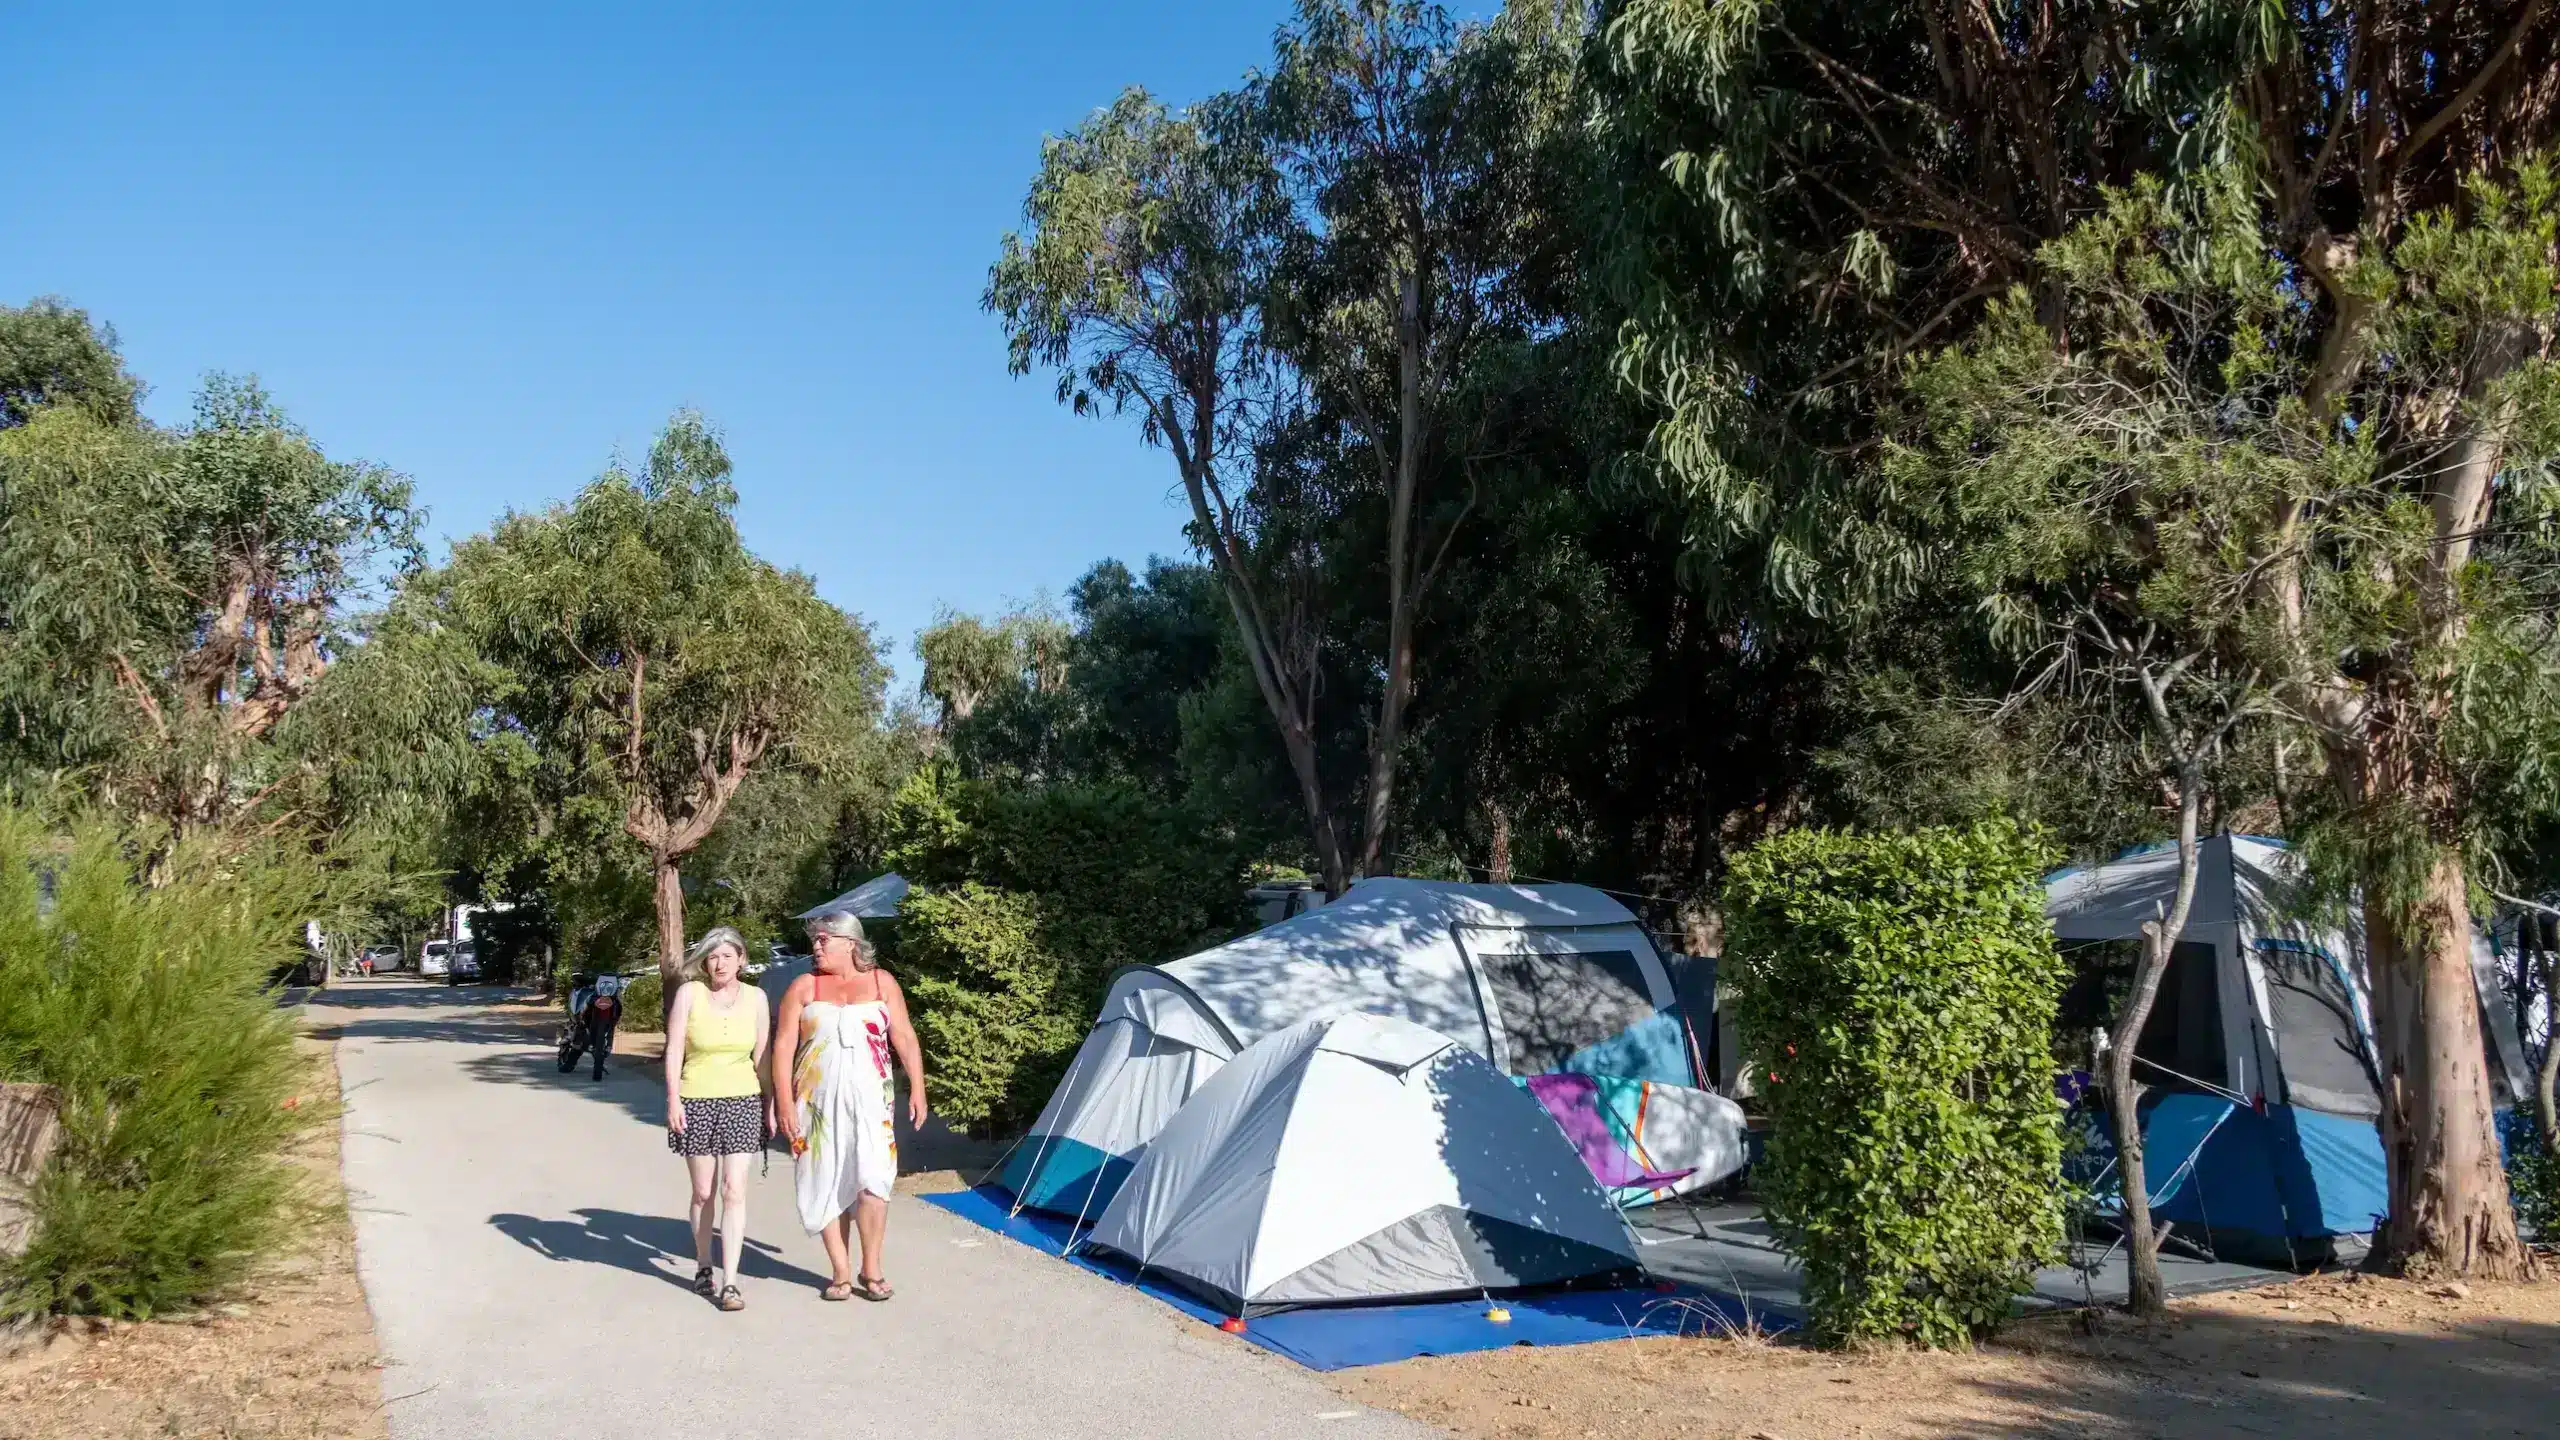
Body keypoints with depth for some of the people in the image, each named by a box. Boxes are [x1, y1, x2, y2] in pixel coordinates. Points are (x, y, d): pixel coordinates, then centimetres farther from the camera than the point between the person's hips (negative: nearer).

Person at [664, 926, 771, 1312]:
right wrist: (673, 1099, -9)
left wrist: (770, 1104, 6)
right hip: (696, 1102, -1)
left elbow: (762, 1056, 8)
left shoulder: (755, 998, 3)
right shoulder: (690, 993, -3)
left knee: (734, 1191, -7)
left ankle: (730, 1282, -6)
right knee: (703, 1193, 7)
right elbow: (674, 1051, -2)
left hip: (741, 1102, 1)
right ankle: (703, 1269, 26)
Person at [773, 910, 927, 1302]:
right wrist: (784, 1103, -5)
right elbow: (784, 1047, 2)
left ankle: (871, 1270, 4)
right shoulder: (804, 987, 4)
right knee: (826, 1185, 2)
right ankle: (841, 1273, 12)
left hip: (869, 1100, -1)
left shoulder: (881, 982, 6)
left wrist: (917, 1089, 2)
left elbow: (905, 1038, 8)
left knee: (872, 1181, -10)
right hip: (818, 1103, 1)